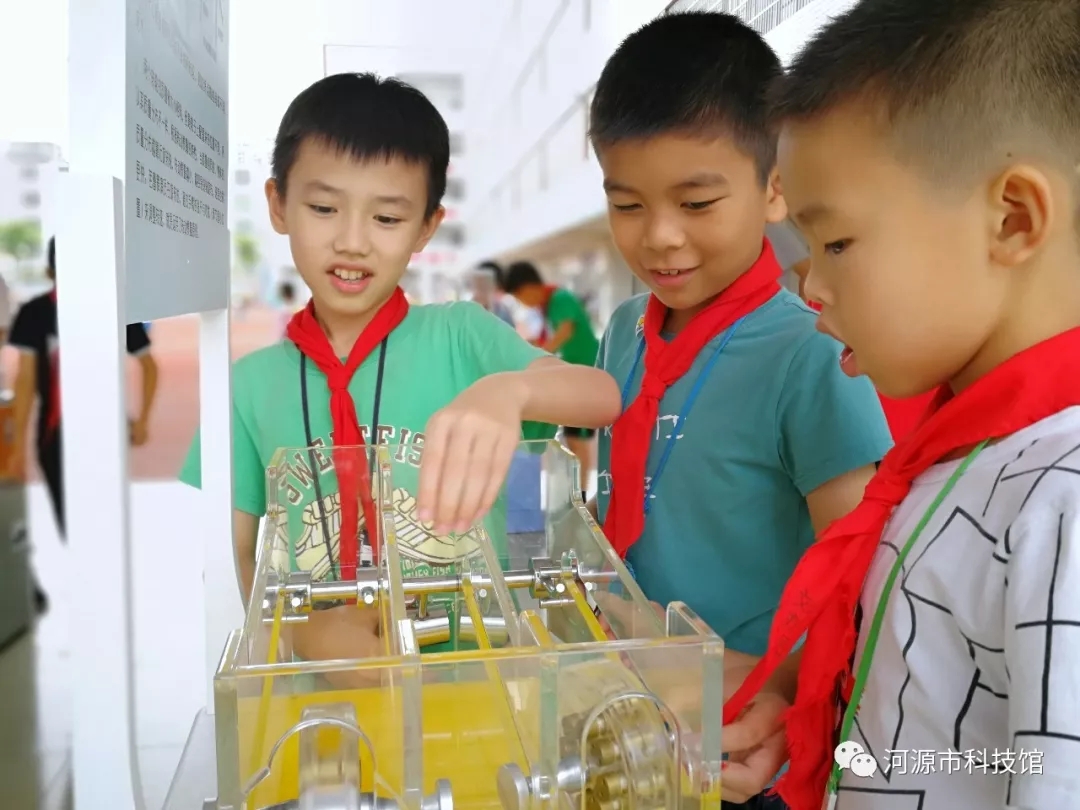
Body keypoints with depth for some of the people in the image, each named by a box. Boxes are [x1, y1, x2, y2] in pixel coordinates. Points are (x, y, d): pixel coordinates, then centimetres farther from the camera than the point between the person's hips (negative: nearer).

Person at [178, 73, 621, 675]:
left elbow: (604, 397, -15)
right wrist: (305, 630, -13)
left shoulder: (461, 335, -2)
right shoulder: (249, 382, 4)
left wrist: (507, 390, -35)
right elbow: (228, 562, 6)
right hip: (322, 677, 2)